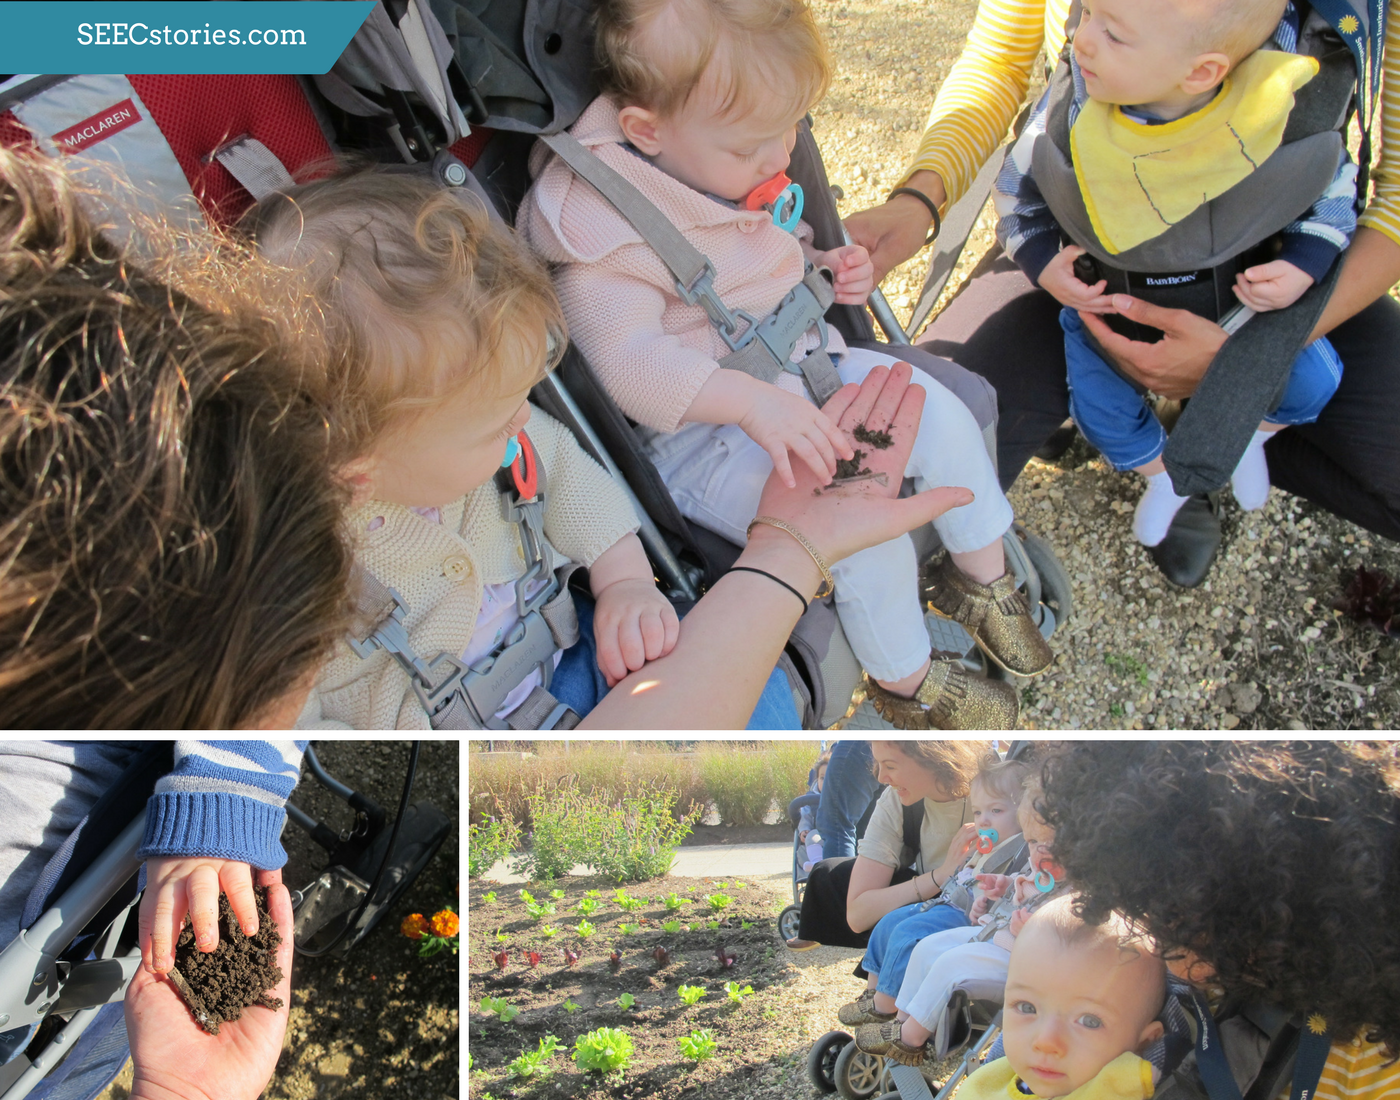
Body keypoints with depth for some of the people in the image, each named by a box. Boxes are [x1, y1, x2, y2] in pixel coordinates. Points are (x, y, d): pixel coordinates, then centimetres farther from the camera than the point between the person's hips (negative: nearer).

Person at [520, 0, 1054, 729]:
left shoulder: (739, 165, 3)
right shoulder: (599, 240, -24)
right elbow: (635, 363, -31)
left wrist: (824, 268, 1)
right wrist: (755, 403, -42)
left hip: (808, 369, 9)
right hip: (701, 431, -8)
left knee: (941, 415, 0)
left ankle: (983, 579, 24)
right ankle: (903, 683, 5)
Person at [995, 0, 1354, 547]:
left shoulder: (1277, 109, -28)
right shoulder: (1074, 107, -26)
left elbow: (1333, 185, -8)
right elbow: (1018, 184, -7)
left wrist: (1305, 264, -23)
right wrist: (1041, 260, -19)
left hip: (1242, 289, 0)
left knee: (1312, 379, -4)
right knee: (1100, 409, -6)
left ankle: (1246, 436, 32)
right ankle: (1165, 472, 29)